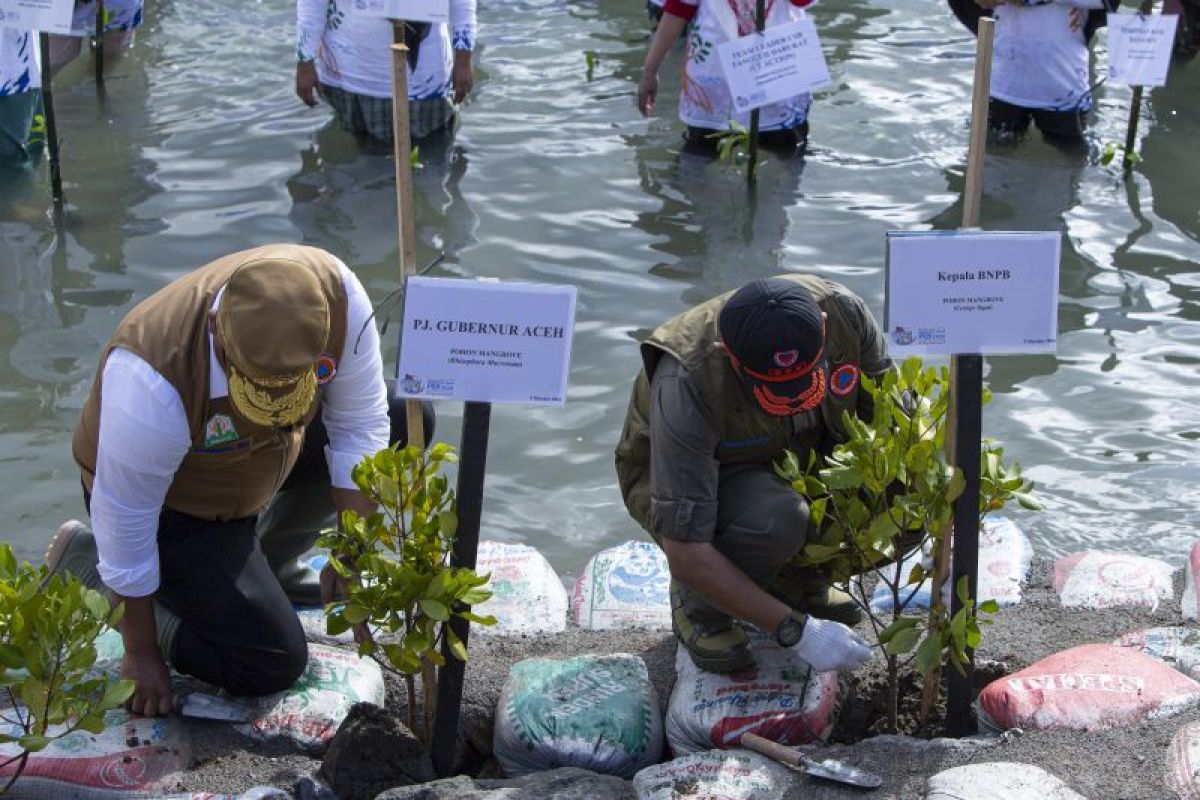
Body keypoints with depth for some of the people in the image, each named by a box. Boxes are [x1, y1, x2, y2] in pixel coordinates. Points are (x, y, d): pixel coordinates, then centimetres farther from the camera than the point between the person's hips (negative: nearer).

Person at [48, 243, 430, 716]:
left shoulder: (335, 293, -31)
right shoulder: (152, 380, -42)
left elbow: (358, 425, -17)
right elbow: (127, 518, -28)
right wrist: (141, 654, -17)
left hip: (259, 454, 6)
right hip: (175, 505, -5)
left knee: (405, 421, -7)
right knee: (274, 663, -10)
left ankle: (267, 562, 10)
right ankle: (86, 560, 6)